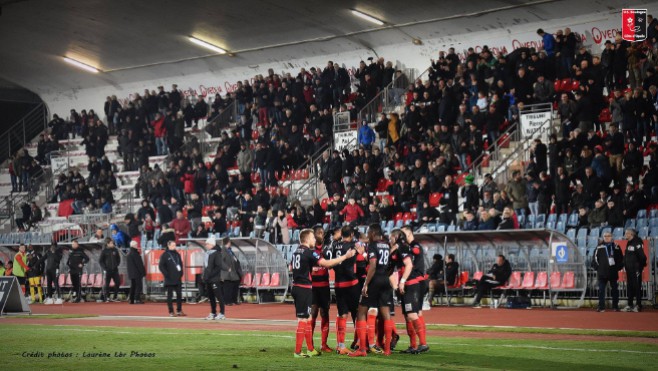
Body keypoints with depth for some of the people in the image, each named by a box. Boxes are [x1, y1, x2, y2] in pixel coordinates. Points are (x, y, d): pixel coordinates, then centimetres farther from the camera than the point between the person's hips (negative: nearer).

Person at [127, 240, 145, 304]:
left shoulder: (129, 254, 14)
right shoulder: (135, 254, -15)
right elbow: (139, 264, -16)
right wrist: (143, 272, -11)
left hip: (131, 273, 9)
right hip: (137, 273, -9)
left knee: (133, 286, 14)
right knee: (138, 286, -7)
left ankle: (131, 299, 13)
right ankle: (137, 299, -12)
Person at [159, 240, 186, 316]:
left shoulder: (177, 254, 13)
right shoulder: (165, 255, -5)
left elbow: (181, 264, 23)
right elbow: (161, 266, -9)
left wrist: (181, 272, 10)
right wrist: (166, 274, -14)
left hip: (178, 278, 6)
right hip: (170, 279, -6)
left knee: (179, 294, 6)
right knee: (170, 295, 0)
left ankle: (179, 311, 13)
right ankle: (171, 312, 2)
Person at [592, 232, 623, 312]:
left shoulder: (616, 247, 7)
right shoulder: (599, 247, 3)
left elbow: (620, 258, 10)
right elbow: (594, 258, 3)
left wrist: (618, 267, 1)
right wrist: (597, 267, -5)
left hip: (613, 272, 1)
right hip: (602, 273, -1)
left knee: (614, 289, 6)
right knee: (601, 290, -2)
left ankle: (615, 306, 13)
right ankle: (601, 307, 0)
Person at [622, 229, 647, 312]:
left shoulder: (637, 243, -13)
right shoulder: (629, 243, 16)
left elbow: (642, 256, -18)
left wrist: (641, 265, -17)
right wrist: (625, 266, 16)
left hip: (636, 269, -9)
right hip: (629, 269, 9)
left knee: (637, 287, -6)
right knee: (630, 287, 12)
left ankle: (638, 305, -4)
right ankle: (630, 305, 17)